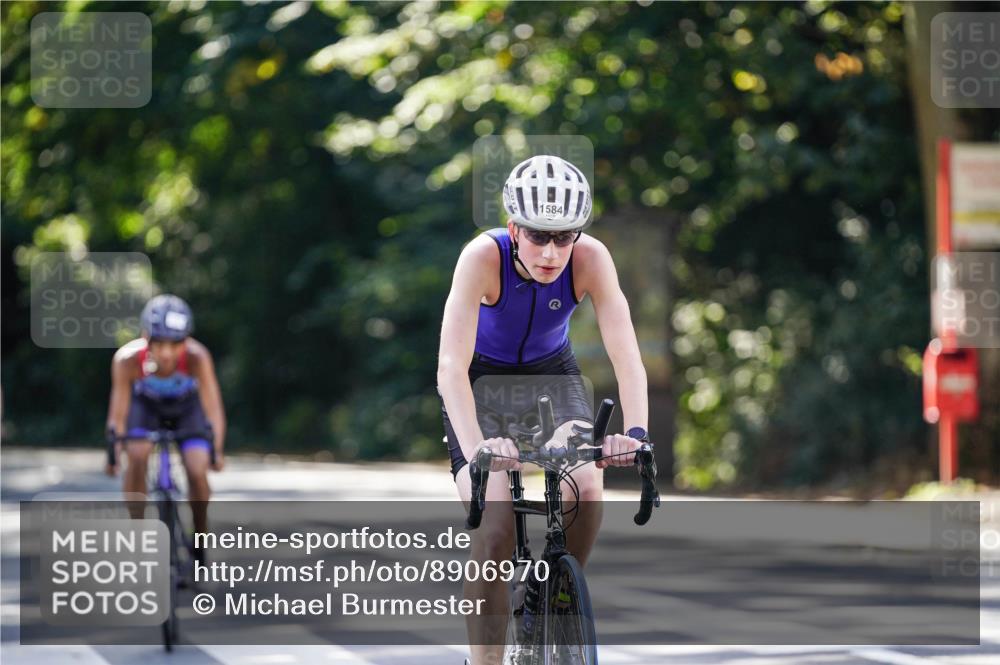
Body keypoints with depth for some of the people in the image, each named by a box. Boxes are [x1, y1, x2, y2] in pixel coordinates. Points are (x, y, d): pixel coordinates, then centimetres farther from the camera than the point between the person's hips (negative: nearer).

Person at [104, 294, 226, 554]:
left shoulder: (196, 357, -37)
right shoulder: (127, 359, -35)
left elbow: (213, 409, -38)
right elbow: (118, 415, -30)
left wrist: (216, 450, -51)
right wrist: (113, 453, -43)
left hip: (186, 407, 0)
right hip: (146, 405, 0)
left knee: (197, 472, -17)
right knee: (137, 457, -26)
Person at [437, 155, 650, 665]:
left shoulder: (590, 259, -27)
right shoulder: (484, 257, -32)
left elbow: (625, 352, -33)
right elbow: (451, 364, -40)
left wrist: (636, 431, -50)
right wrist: (474, 446, -55)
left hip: (551, 372, 2)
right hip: (482, 377, -2)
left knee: (587, 488, -24)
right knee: (495, 527, -20)